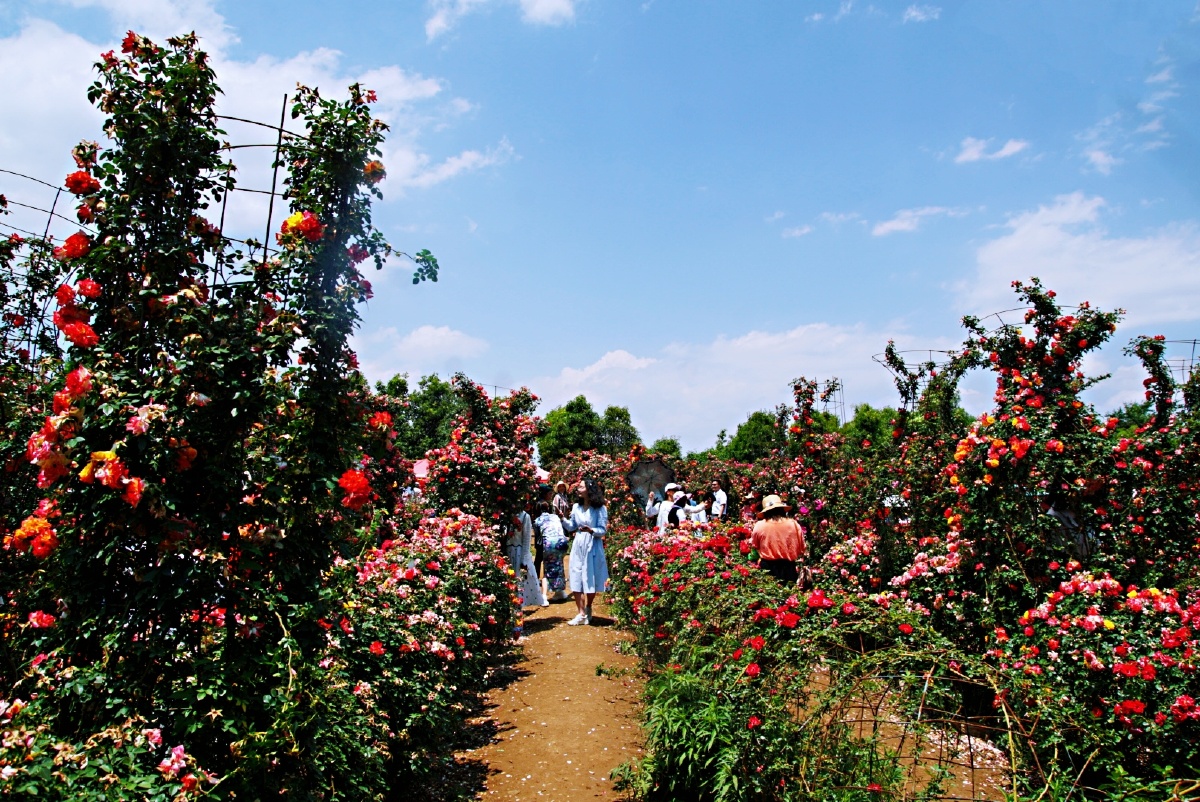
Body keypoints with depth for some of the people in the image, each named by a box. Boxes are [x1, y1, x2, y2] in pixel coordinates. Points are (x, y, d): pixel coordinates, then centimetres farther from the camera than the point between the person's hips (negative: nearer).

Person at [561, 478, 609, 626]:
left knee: (590, 580, 5)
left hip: (592, 547, -4)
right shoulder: (576, 507, 5)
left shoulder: (600, 508, -8)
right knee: (576, 580, -1)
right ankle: (581, 614, 4)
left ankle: (588, 609, 28)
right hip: (578, 546, 4)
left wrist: (591, 530, -28)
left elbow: (603, 530, -10)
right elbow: (571, 527, 10)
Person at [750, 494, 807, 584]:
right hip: (788, 568, 1)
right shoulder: (794, 525, -6)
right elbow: (802, 549, 2)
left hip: (767, 567, -1)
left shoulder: (759, 526, -8)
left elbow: (754, 546, 4)